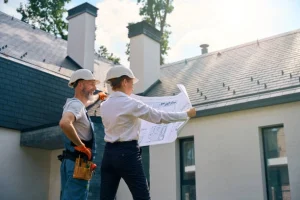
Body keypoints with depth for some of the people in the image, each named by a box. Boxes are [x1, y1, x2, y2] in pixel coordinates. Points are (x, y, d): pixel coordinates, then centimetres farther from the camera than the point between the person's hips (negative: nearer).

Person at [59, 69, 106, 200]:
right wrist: (81, 146, -25)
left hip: (72, 161, 10)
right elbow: (64, 123, -35)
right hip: (77, 163, -10)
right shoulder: (76, 104, -15)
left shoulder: (75, 104, 16)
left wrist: (97, 98, 34)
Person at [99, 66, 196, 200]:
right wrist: (187, 114, 5)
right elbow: (159, 117, -7)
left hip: (109, 152, 7)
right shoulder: (131, 104, -11)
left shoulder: (104, 106, 8)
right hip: (127, 153, -7)